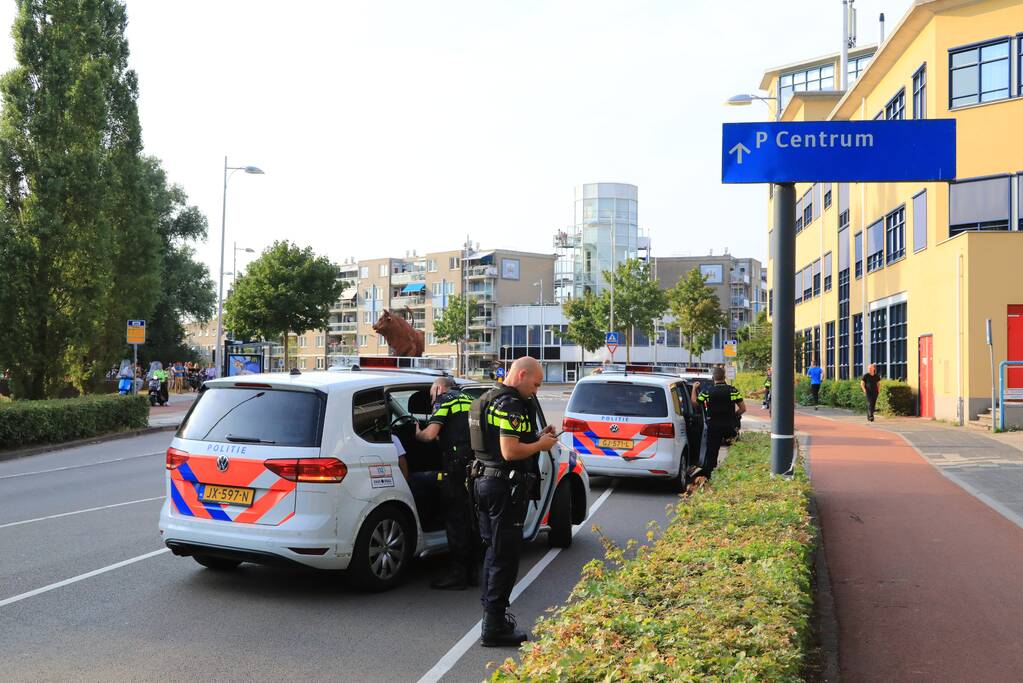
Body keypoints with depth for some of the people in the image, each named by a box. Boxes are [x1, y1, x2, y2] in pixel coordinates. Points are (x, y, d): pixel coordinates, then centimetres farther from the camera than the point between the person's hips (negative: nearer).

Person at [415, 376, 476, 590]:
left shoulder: (445, 400, 0)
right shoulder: (469, 401, 22)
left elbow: (430, 434, -11)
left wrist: (417, 434, 9)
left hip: (457, 468, -7)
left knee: (455, 519, -1)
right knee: (467, 518, 16)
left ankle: (457, 574, 3)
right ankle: (471, 571, 22)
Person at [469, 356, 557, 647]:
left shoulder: (488, 399, 15)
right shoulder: (510, 405, -18)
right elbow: (510, 451, -26)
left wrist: (536, 436, 13)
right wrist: (541, 445, -10)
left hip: (485, 480, 10)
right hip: (506, 486, -10)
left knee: (494, 549, 20)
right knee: (504, 556, -3)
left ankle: (492, 611, 31)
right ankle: (495, 626, 3)